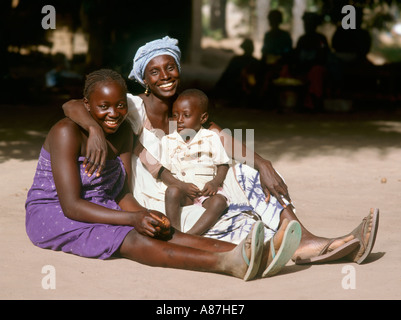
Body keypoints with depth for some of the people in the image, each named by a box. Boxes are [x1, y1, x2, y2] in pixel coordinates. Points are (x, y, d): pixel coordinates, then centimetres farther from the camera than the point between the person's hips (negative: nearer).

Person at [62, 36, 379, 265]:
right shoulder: (133, 107, -8)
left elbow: (223, 138, -5)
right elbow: (72, 105, -20)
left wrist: (262, 163, -22)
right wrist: (95, 129, -41)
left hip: (184, 198, 6)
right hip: (156, 210, -6)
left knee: (247, 171, -14)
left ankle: (305, 240, -28)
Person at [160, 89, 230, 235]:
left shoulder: (211, 138, 3)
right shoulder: (169, 140, 5)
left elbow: (223, 164, 6)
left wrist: (215, 182, -14)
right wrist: (182, 185, -13)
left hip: (207, 190, 0)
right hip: (183, 190, 0)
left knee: (219, 201, -30)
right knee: (172, 191, -31)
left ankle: (190, 236, -41)